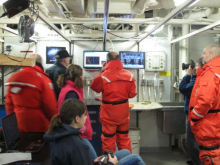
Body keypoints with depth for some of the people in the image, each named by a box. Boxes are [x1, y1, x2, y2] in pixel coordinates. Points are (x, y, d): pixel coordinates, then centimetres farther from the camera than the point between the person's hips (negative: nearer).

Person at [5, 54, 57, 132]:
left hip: (18, 125, 5)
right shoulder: (42, 79, -15)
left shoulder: (13, 77, 2)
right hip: (38, 126, -5)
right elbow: (50, 106, -15)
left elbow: (8, 103, 8)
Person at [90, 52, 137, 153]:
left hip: (109, 113, -3)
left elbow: (94, 87, 2)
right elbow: (132, 94, -1)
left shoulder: (103, 76, -16)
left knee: (108, 139, 11)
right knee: (124, 138, 20)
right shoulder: (129, 75, -6)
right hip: (123, 112, 4)